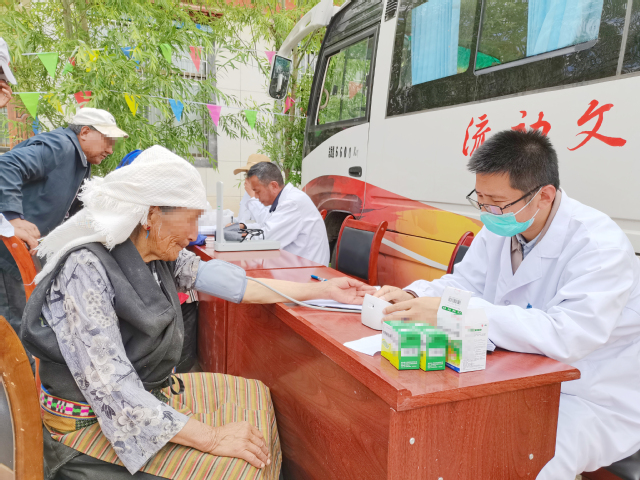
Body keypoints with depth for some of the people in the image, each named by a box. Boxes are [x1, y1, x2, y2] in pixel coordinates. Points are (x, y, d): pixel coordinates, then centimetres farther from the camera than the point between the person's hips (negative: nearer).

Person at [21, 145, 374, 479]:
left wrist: (322, 290, 4)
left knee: (253, 397, 10)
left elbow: (218, 280, 1)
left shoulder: (161, 255, -4)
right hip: (94, 423, -8)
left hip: (153, 392, 8)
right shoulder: (86, 269, -27)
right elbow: (111, 391, -30)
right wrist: (212, 438, -27)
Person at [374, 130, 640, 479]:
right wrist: (412, 298, -18)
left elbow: (566, 336, -35)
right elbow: (464, 282, 4)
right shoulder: (500, 227, -2)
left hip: (595, 401, -6)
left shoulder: (599, 244, -24)